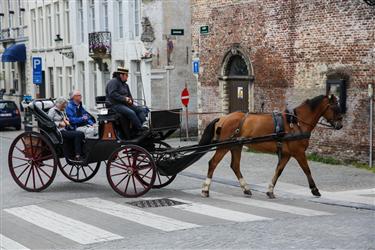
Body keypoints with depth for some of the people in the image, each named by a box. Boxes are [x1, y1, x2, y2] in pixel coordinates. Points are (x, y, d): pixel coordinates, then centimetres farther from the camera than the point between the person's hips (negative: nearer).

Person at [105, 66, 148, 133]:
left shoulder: (125, 85, 22)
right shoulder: (113, 82, -7)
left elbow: (129, 95, 25)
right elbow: (112, 94, -19)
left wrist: (130, 100, 1)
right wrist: (124, 98, -21)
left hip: (125, 104, 9)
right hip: (115, 105, -9)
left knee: (140, 110, -10)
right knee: (131, 113, -31)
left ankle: (145, 124, -30)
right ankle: (141, 130, -33)